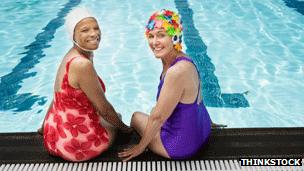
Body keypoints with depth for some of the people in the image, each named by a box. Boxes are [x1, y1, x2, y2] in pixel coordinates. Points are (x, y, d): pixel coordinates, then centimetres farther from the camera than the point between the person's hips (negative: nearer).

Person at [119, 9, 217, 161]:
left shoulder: (177, 71, -31)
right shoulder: (181, 60, -3)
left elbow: (158, 117, -22)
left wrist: (140, 147, -9)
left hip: (182, 146, -8)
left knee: (136, 117, 15)